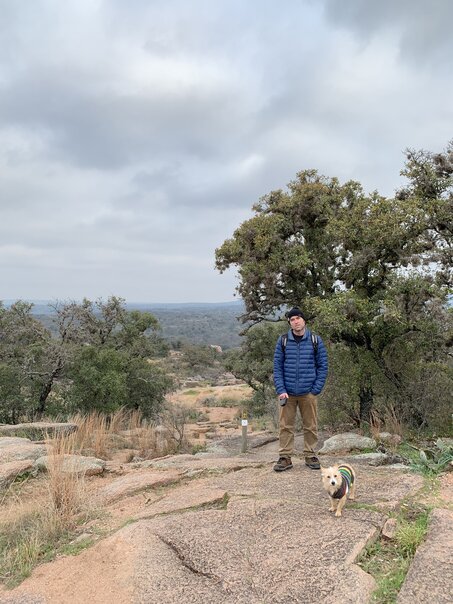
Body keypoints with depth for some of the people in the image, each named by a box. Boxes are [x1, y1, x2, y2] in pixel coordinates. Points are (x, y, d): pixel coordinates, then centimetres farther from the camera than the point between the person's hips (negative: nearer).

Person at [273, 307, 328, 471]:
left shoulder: (316, 341, 2)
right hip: (288, 393, 0)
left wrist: (316, 390, -5)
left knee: (311, 426, 8)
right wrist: (280, 390, -7)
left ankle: (310, 455, 22)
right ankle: (285, 458, 14)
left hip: (308, 393, 0)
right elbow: (277, 367, 2)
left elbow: (322, 366, 2)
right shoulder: (283, 341, 2)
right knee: (286, 426, 4)